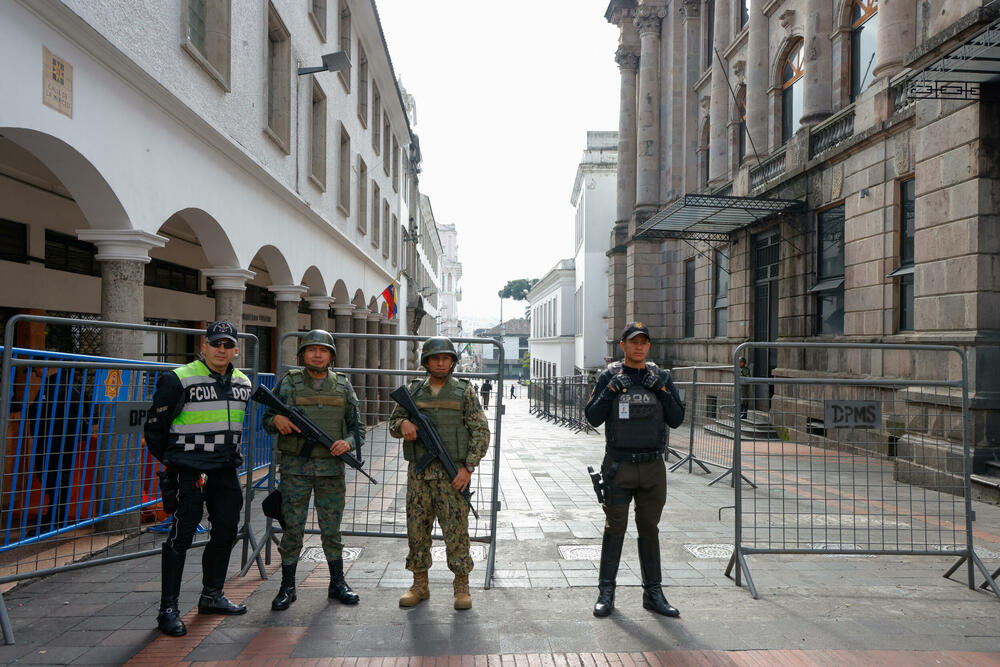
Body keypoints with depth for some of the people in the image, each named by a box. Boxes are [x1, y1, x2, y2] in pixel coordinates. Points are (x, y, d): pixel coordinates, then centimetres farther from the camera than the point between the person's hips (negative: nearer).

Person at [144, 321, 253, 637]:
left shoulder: (243, 383, 10)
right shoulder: (179, 380, -10)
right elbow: (156, 426, -4)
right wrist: (170, 461, 4)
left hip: (226, 471, 7)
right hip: (190, 472, -7)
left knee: (226, 533, 13)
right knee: (181, 537, -3)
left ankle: (212, 596, 29)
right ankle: (168, 609, 8)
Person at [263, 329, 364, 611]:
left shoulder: (343, 386, 6)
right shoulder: (289, 383, 2)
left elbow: (358, 427, 8)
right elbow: (267, 421, 6)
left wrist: (348, 443, -12)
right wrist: (277, 420, -17)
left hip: (331, 469, 1)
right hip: (295, 468, -1)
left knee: (332, 529, 9)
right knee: (292, 528, 3)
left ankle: (337, 584, 23)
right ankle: (287, 587, 17)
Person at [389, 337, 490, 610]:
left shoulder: (464, 391, 1)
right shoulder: (413, 390, 10)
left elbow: (481, 432, -2)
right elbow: (393, 423, 13)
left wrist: (469, 467, -11)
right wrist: (403, 423, -12)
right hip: (419, 473, 3)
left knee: (456, 529, -2)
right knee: (417, 528, 7)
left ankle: (462, 587, 11)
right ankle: (420, 585, 21)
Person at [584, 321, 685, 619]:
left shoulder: (661, 377, 8)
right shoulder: (610, 376, 1)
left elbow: (676, 419, 5)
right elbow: (593, 418, -4)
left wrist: (661, 390, -8)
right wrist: (611, 390, -15)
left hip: (653, 466, 3)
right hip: (619, 466, -2)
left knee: (649, 529, 11)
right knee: (615, 528, 3)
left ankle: (653, 593, 21)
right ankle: (606, 592, 14)